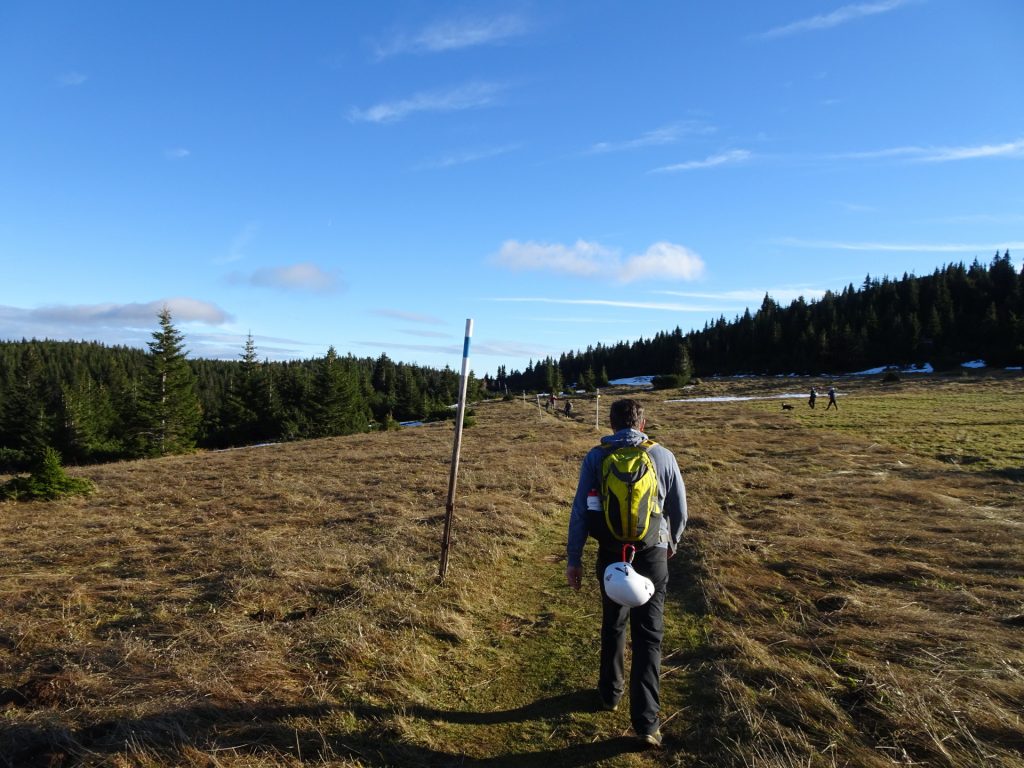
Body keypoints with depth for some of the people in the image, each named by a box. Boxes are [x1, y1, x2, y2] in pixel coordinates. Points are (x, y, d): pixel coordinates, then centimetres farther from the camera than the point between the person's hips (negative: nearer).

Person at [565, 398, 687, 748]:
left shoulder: (595, 457, -3)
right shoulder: (663, 457, -3)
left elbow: (580, 511, -6)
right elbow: (680, 511, 6)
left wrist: (574, 560, 1)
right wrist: (672, 542, 24)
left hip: (611, 554, 1)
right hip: (651, 555, -1)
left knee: (613, 626, 20)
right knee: (648, 636, 5)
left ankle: (610, 693, 37)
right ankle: (646, 721, 3)